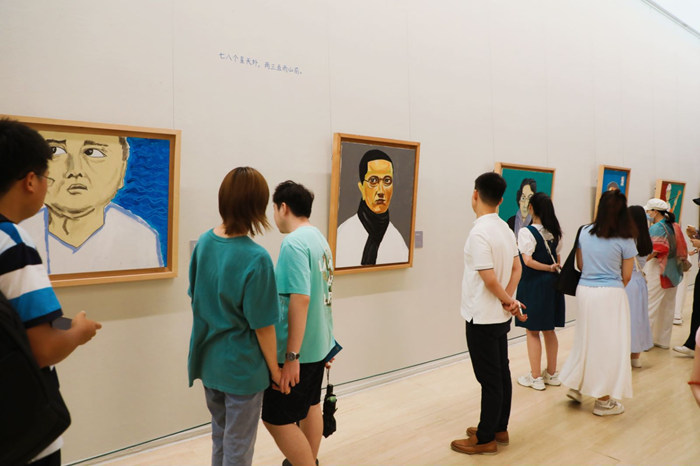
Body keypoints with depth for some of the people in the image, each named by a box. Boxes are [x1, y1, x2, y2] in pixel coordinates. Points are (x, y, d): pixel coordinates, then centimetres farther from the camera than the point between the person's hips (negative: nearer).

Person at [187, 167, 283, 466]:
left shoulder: (203, 242, -5)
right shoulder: (256, 259, -26)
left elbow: (196, 299, 6)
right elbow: (262, 326, -20)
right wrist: (274, 368, -5)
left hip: (208, 361, 7)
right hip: (242, 367, -6)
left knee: (220, 435, 26)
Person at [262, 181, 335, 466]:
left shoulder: (294, 243, -20)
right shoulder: (320, 239, 7)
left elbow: (300, 299, -27)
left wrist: (292, 355, -23)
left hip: (298, 349, -9)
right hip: (319, 343, 9)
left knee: (276, 420, 2)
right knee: (310, 406, 23)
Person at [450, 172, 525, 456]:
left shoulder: (479, 233, -22)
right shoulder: (505, 228, 5)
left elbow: (489, 279, -24)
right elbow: (516, 268, 8)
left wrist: (507, 301, -8)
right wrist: (509, 300, -2)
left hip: (482, 318, -9)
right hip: (500, 316, 9)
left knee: (489, 379, 2)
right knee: (501, 373, 17)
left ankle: (485, 439, 16)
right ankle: (499, 429, 32)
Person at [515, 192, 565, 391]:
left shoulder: (526, 232, -16)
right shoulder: (555, 232, 6)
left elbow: (528, 260, -21)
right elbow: (558, 259, 10)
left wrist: (548, 269, -12)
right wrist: (552, 269, 14)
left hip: (532, 284, -7)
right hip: (552, 284, 7)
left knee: (532, 332, 4)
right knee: (549, 330, 17)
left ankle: (535, 377, 13)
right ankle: (551, 373, 28)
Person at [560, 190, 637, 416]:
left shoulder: (585, 232, 1)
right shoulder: (625, 240, -9)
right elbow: (626, 276, -1)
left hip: (584, 290, 4)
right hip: (610, 294, -4)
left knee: (585, 338, 18)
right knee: (609, 343, 6)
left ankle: (575, 386, 27)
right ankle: (603, 400, 16)